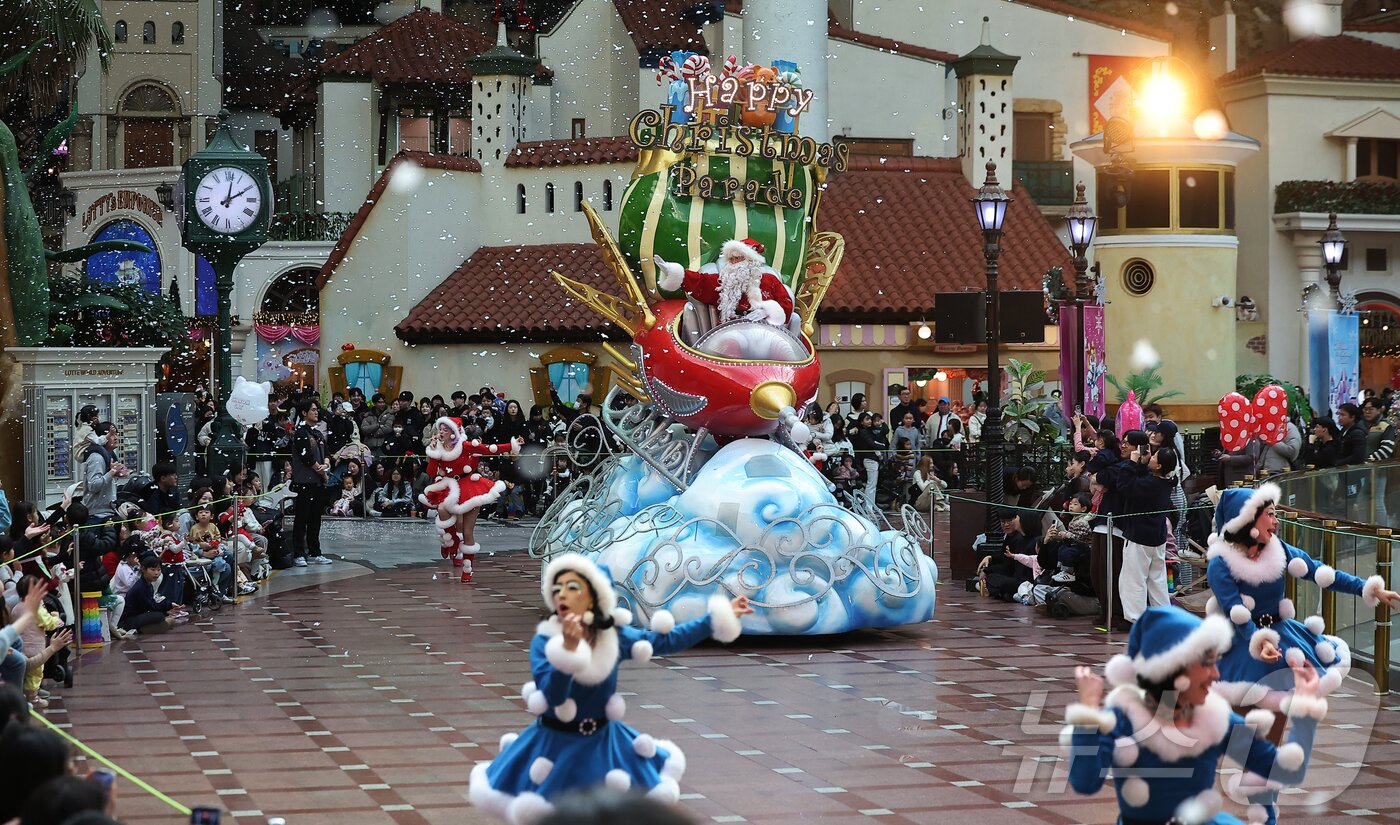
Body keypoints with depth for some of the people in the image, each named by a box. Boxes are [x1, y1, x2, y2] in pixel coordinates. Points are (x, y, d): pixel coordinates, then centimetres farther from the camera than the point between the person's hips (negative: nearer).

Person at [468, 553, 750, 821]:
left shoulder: (616, 637, -7)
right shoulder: (544, 642, -18)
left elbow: (669, 639, 2)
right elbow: (552, 696, -30)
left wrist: (718, 617, 1)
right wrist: (568, 649, -42)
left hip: (601, 744, 3)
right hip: (555, 747, -3)